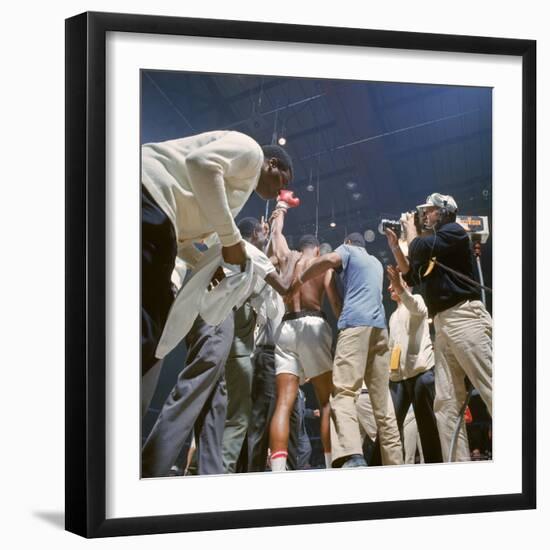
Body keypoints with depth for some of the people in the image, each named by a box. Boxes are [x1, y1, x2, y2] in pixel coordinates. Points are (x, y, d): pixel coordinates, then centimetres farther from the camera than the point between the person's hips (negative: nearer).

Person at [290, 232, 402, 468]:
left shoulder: (348, 250, 14)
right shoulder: (376, 263, 33)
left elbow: (330, 259, -8)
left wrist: (299, 280, 0)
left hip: (356, 324, -7)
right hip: (380, 327, 7)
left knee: (343, 392, -19)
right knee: (382, 404, 7)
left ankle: (352, 457, -38)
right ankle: (394, 463, 1)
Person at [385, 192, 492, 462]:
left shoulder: (454, 231, 1)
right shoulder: (433, 245, 28)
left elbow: (419, 250, -12)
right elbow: (413, 277, 31)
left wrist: (410, 229, 7)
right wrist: (395, 247, 23)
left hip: (464, 316, -10)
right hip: (443, 324, 10)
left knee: (490, 390, -16)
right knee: (446, 403, 0)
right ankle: (458, 464, -4)